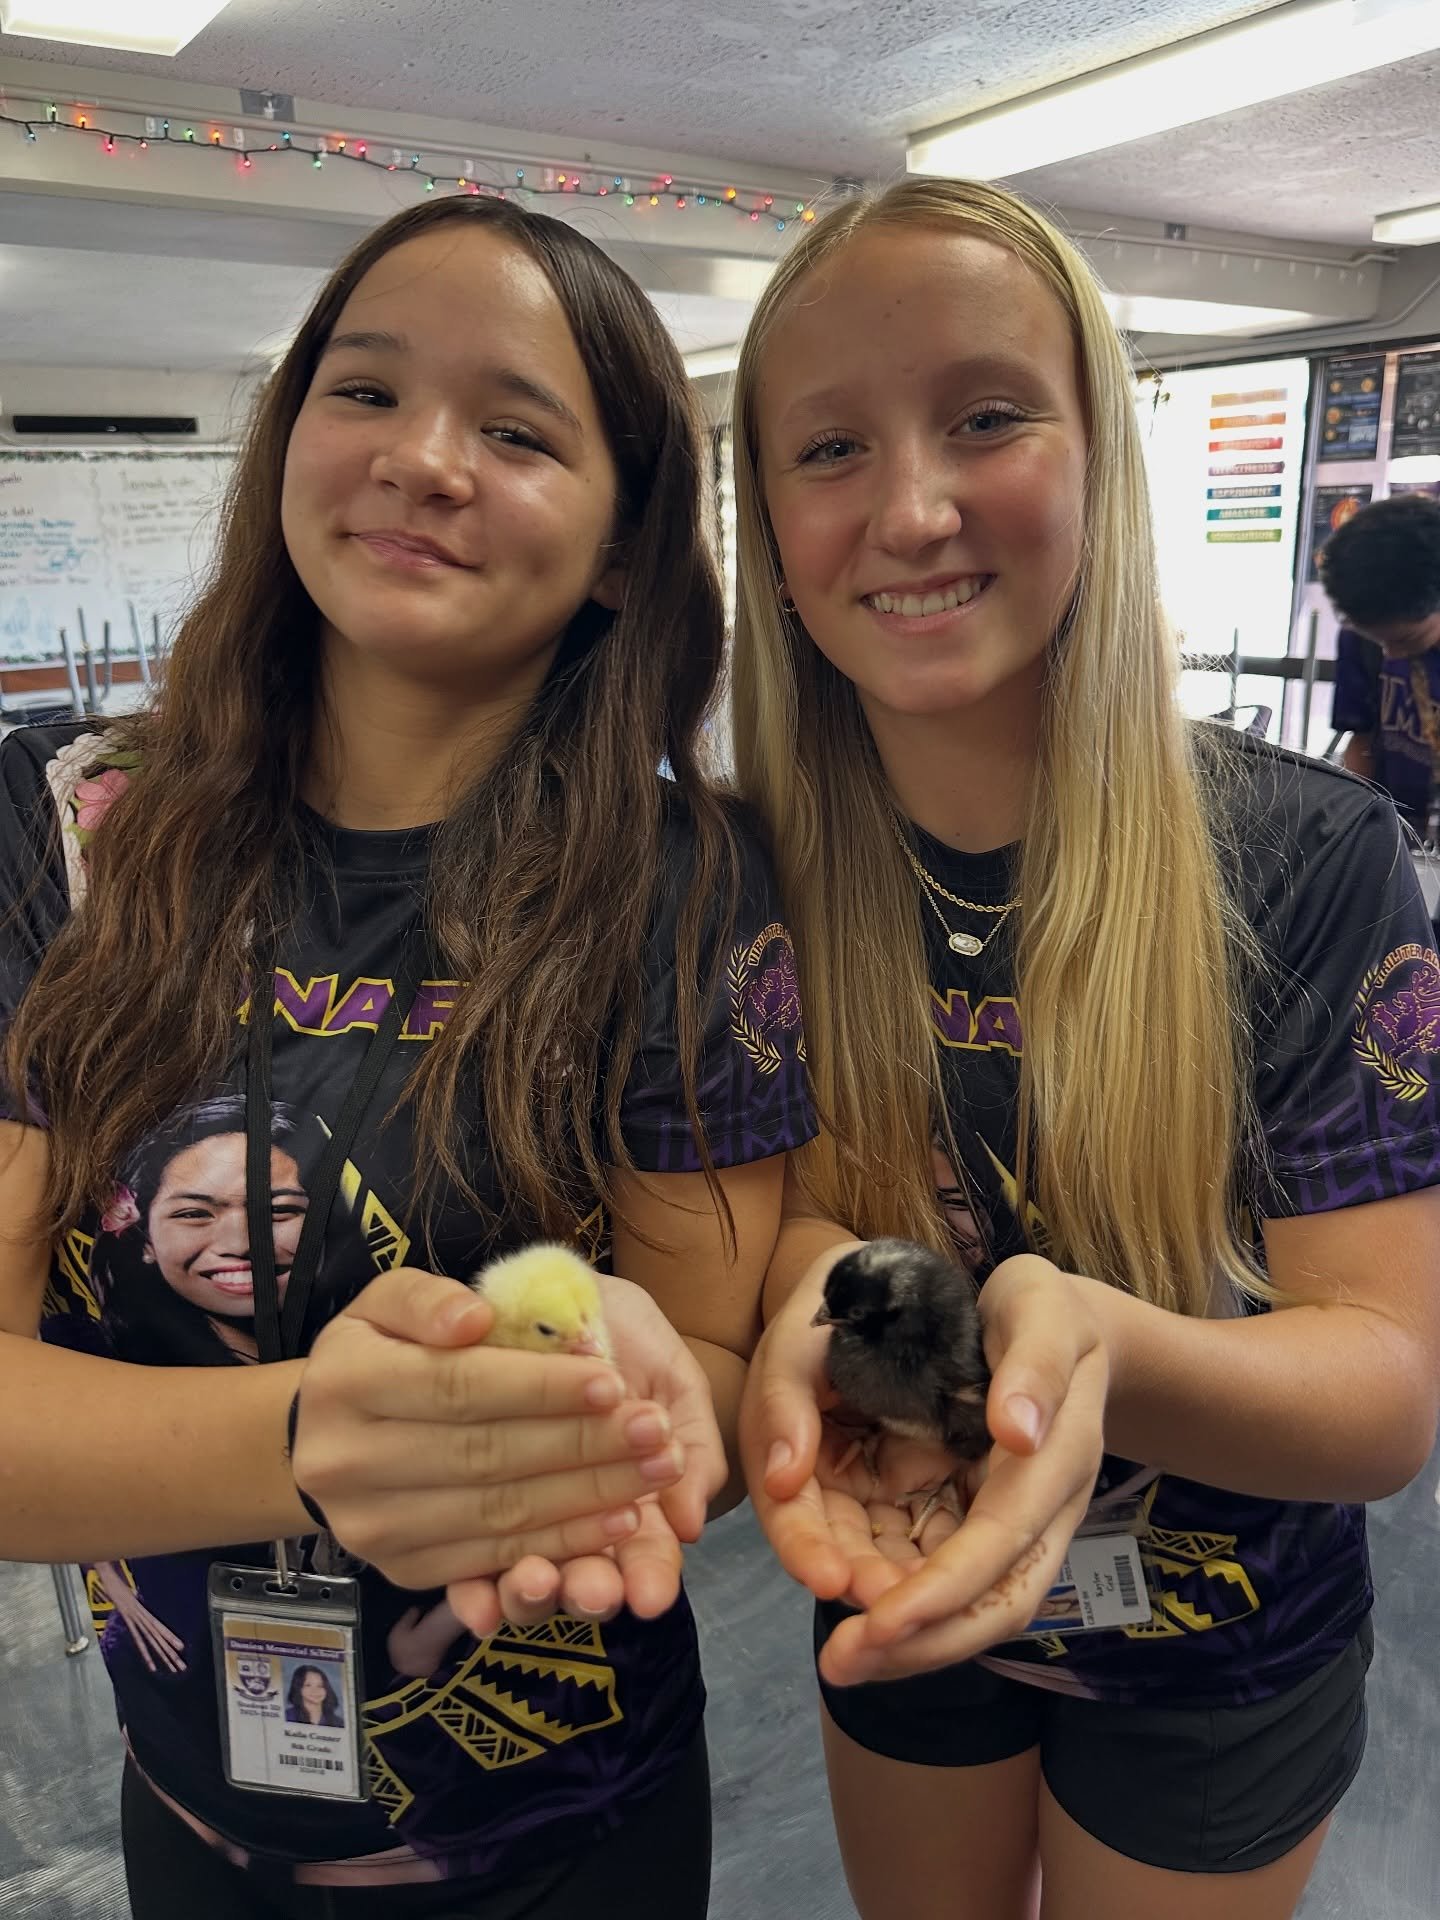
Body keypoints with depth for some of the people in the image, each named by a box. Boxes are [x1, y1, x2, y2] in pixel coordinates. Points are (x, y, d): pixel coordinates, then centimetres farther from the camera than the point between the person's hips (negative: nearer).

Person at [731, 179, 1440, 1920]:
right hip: (901, 1601, 2)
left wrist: (1091, 1344, -45)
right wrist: (821, 1296, -34)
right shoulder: (754, 867, -17)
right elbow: (795, 1196, -9)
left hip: (1219, 1660, -1)